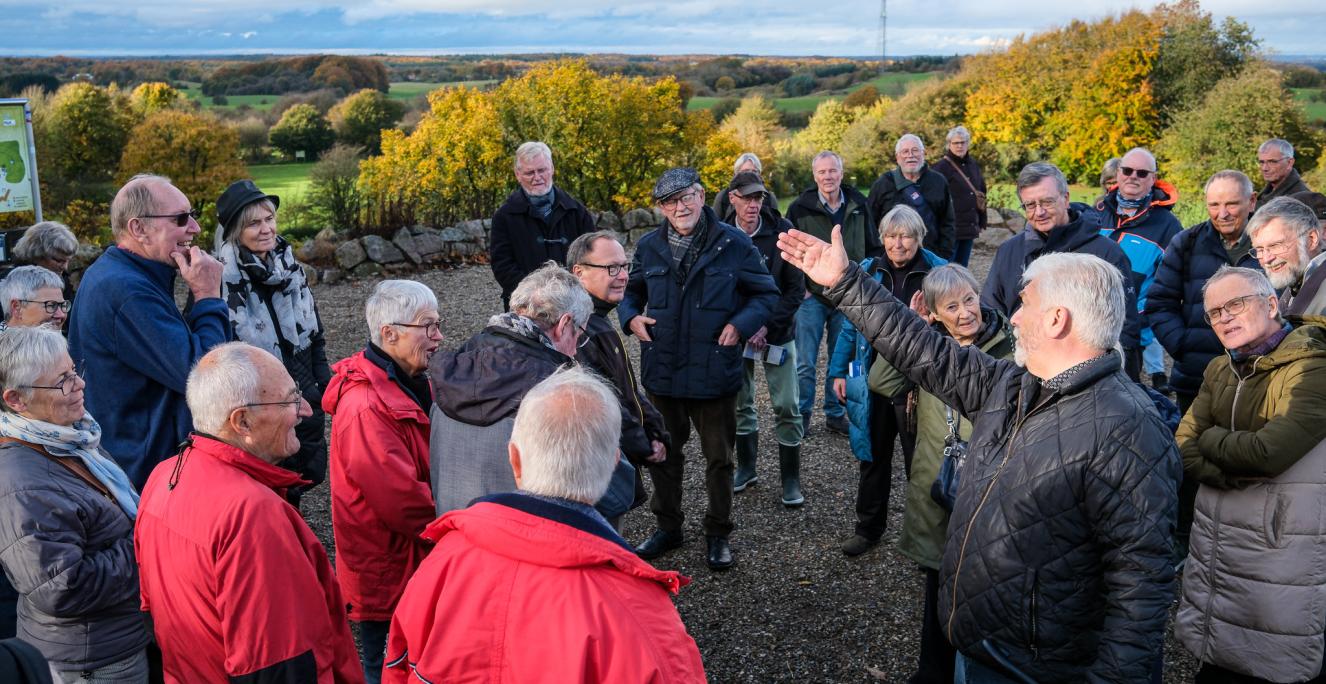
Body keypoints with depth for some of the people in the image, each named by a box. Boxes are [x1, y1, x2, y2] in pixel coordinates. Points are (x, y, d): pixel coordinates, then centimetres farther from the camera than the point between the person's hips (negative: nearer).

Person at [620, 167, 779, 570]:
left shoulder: (733, 244, -7)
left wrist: (741, 324, -16)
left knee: (719, 458, 10)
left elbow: (766, 294, 1)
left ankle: (718, 533, 28)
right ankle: (668, 527, 35)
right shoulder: (649, 247, 3)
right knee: (663, 454, 16)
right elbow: (632, 290, 18)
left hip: (714, 372, -3)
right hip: (662, 372, 3)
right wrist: (631, 317, -3)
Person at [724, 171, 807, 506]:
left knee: (786, 406, 0)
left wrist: (767, 325, -15)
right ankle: (746, 467, 31)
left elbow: (796, 289, -8)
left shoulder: (781, 231, -11)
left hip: (777, 331, -2)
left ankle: (791, 479, 13)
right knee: (740, 403, 12)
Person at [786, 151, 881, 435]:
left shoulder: (859, 206, 4)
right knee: (805, 363, 0)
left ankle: (835, 413, 24)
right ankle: (802, 416, 14)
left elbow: (875, 248, 13)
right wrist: (799, 285, -5)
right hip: (811, 296, -3)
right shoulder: (800, 208, -5)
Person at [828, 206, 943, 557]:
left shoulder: (938, 273, -6)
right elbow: (851, 324, 8)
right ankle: (868, 527, 31)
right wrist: (839, 371, 5)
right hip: (873, 381, 3)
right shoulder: (869, 271, 4)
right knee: (873, 456, 16)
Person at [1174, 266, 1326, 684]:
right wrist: (1235, 472, -14)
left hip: (1280, 551, -7)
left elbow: (1269, 451, -24)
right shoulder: (1220, 371, 10)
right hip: (1214, 542, 7)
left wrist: (1212, 439, -6)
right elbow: (1184, 448, 4)